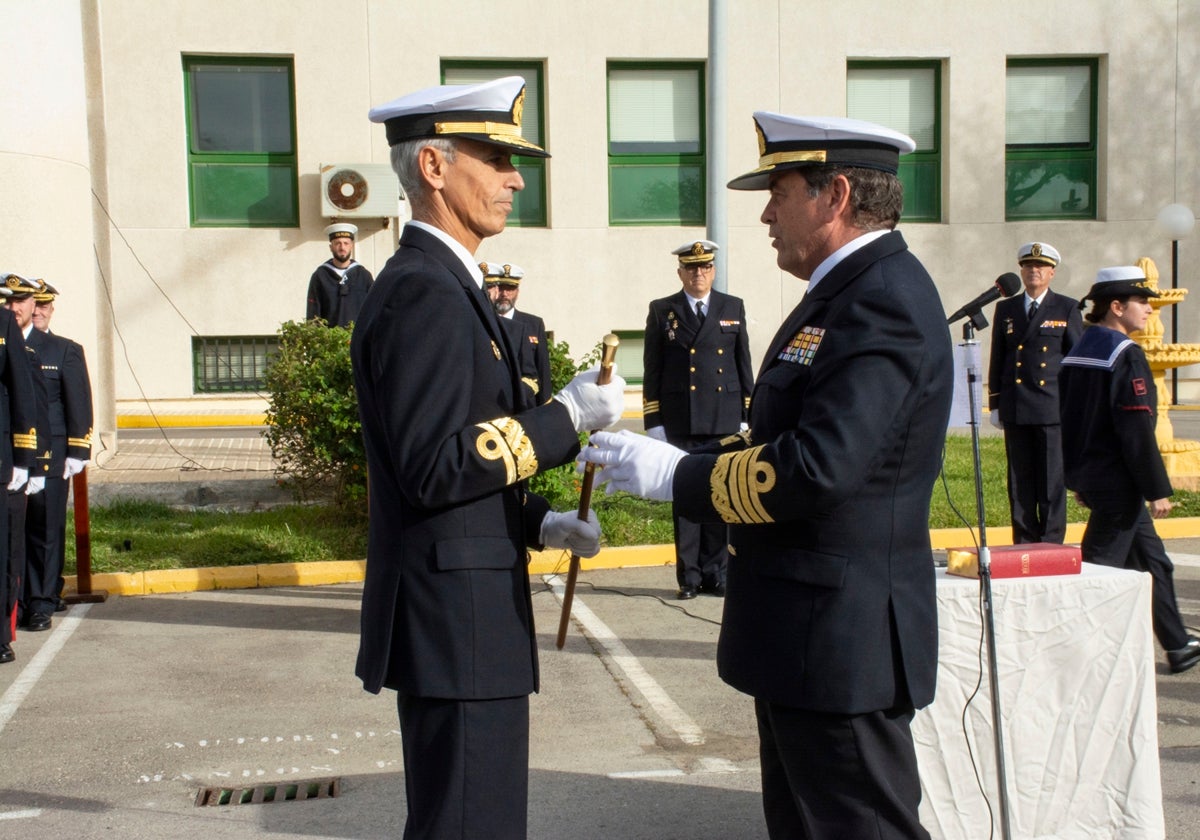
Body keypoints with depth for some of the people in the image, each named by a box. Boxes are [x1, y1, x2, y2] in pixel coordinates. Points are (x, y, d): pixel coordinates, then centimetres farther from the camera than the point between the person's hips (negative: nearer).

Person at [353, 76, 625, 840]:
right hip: (456, 617, -10)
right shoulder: (422, 293, -18)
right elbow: (433, 469, -24)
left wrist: (540, 523, 9)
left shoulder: (446, 286, 15)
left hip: (463, 613, 10)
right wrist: (566, 418, -18)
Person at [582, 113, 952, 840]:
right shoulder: (849, 291, 13)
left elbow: (815, 469, -30)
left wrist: (675, 474, -20)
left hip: (842, 638, -10)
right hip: (807, 638, 11)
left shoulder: (883, 302, -20)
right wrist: (684, 453, 6)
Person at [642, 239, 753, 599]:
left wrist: (746, 416, 4)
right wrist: (653, 422, -1)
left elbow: (744, 365, 10)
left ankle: (716, 573, 13)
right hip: (680, 423, -1)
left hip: (725, 422, 1)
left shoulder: (733, 308, 10)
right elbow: (652, 371, 5)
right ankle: (689, 576, 8)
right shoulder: (662, 311, 6)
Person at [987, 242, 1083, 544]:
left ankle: (1051, 544, 5)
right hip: (1015, 409, 3)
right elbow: (997, 359, 13)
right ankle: (1024, 543, 11)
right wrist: (995, 404, 9)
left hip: (1054, 408, -2)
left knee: (1053, 479, -2)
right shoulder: (1006, 309, 12)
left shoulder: (1067, 309, 5)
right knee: (1019, 481, 5)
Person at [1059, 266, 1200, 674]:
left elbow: (1069, 422, 14)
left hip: (1091, 476, 9)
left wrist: (1077, 479, 20)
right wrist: (1158, 489, -16)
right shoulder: (1125, 354, -17)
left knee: (1151, 560, 18)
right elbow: (1137, 430, -21)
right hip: (1117, 481, -9)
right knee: (1101, 565, -2)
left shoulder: (1077, 353, 10)